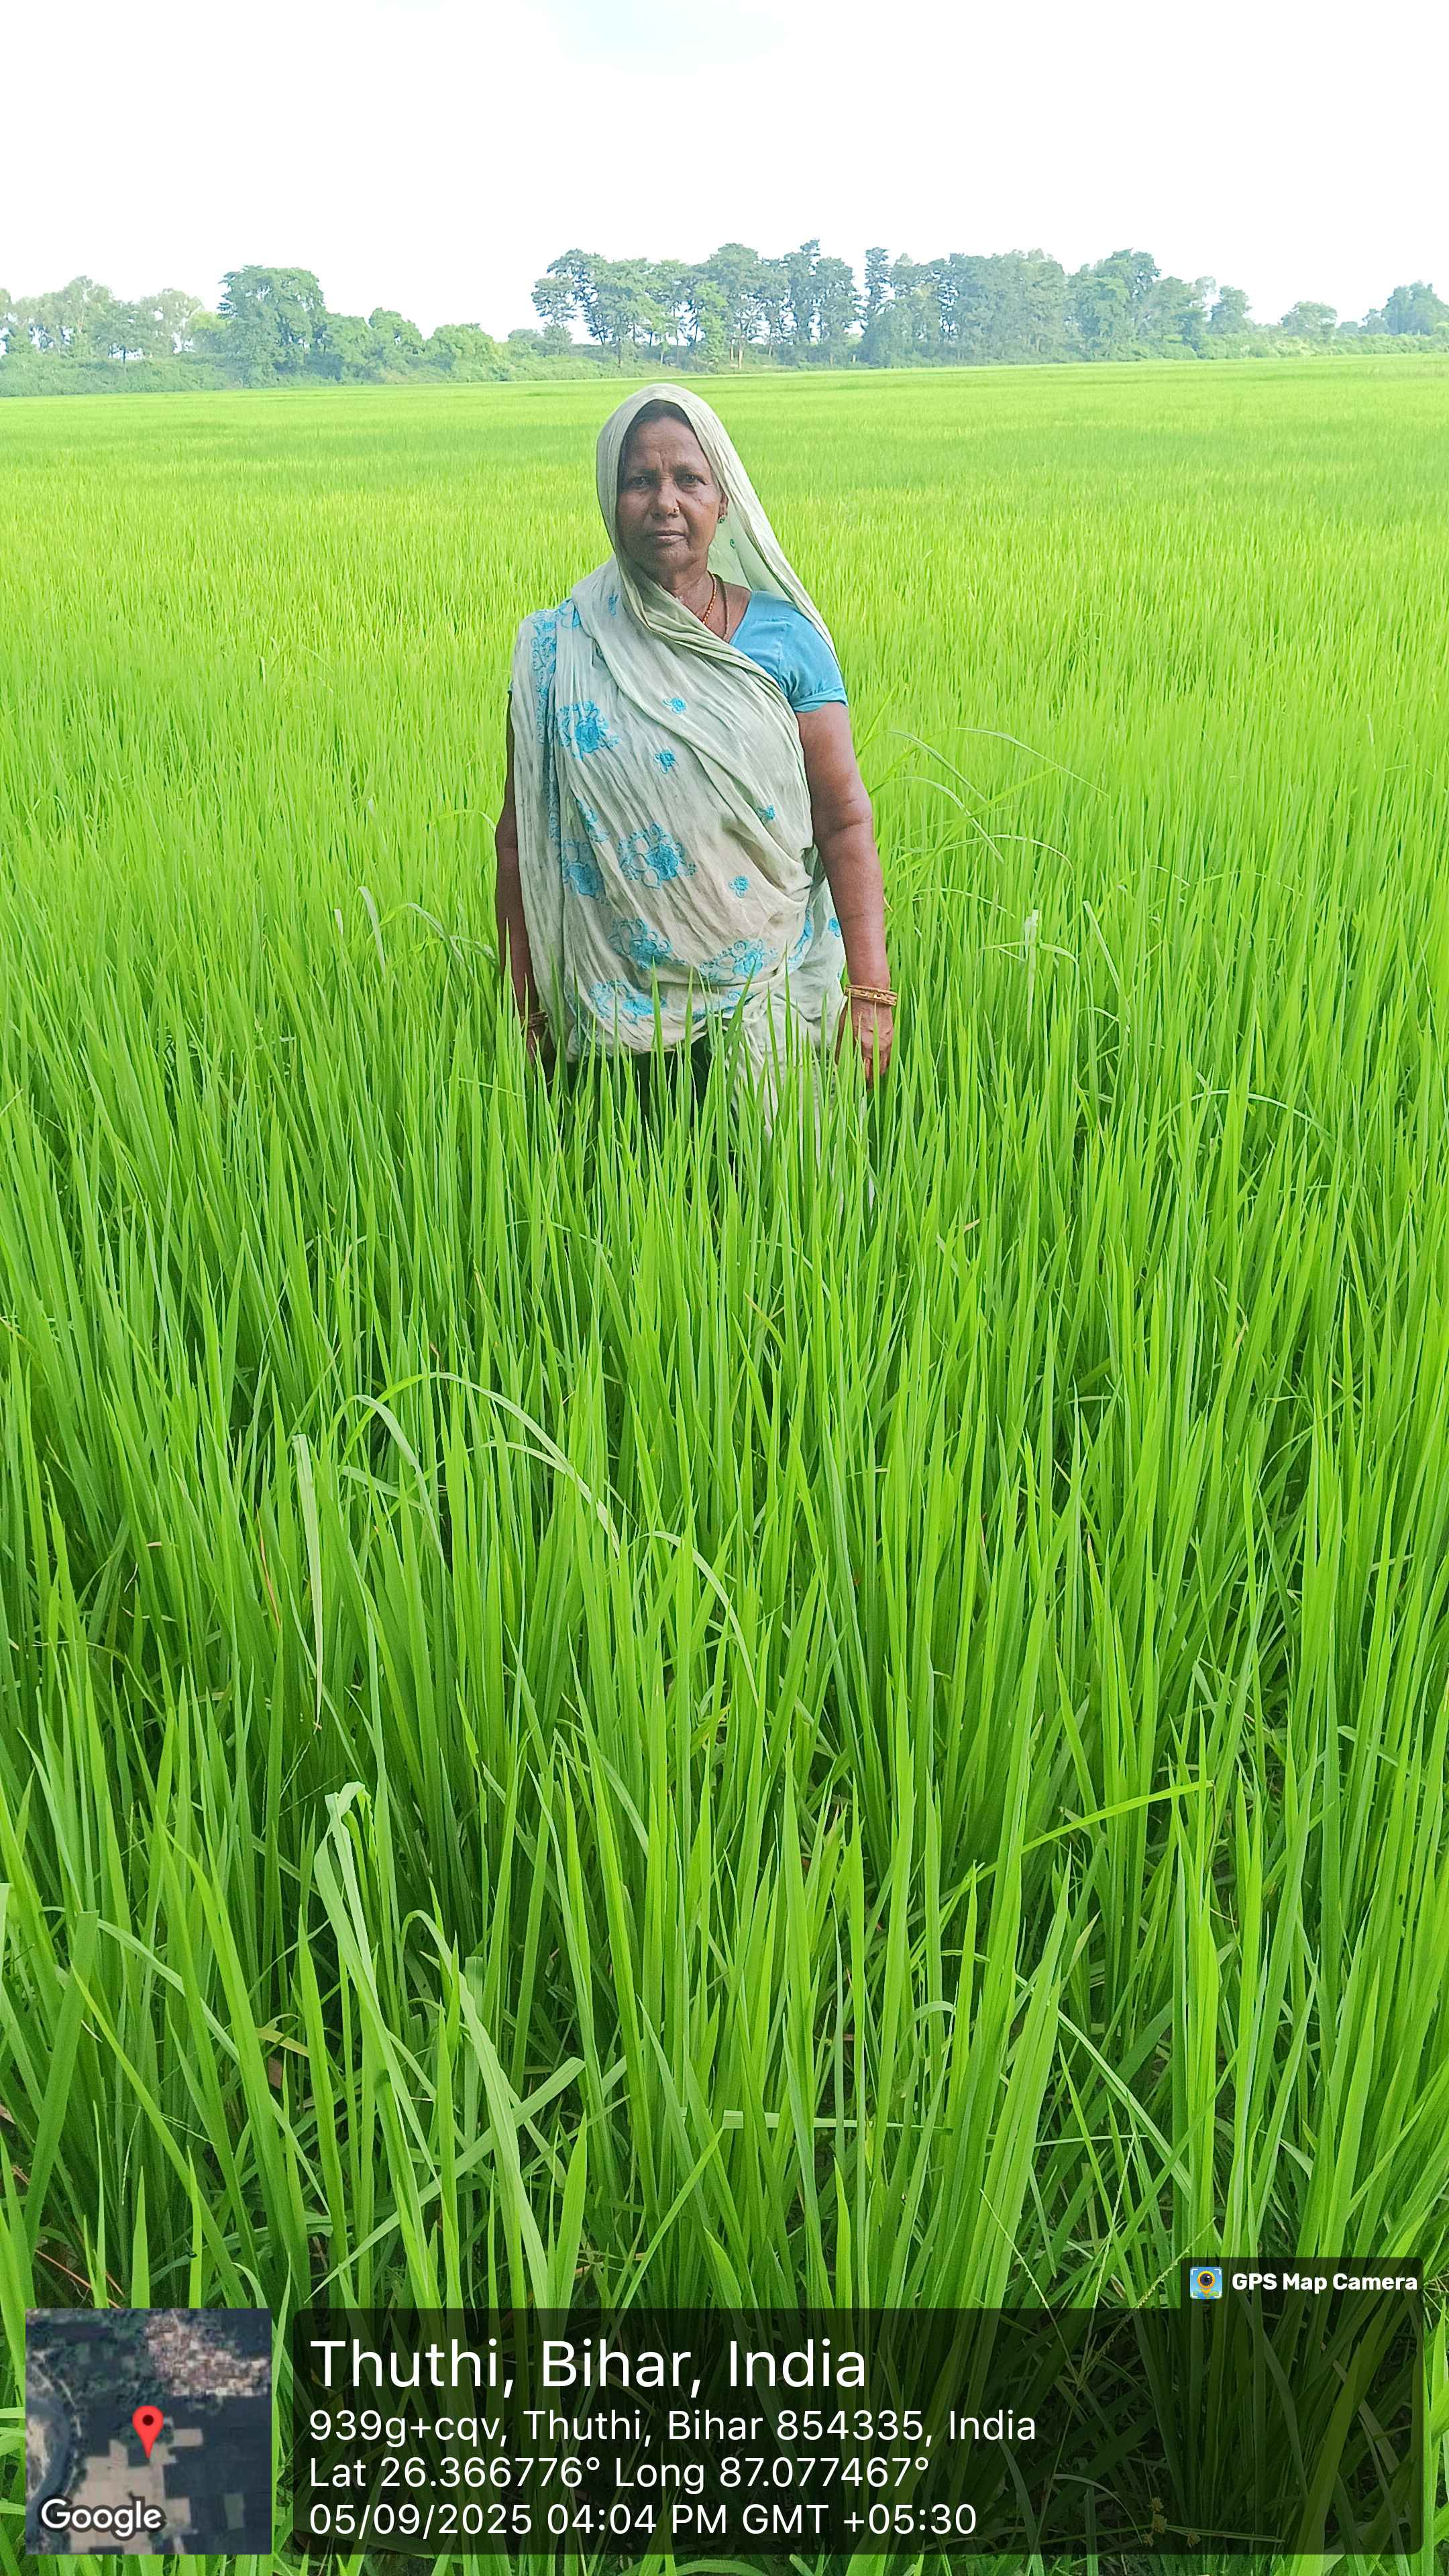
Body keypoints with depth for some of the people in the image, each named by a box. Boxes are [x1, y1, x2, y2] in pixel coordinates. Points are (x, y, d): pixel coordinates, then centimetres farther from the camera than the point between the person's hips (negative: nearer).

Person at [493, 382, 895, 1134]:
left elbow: (845, 819, -2)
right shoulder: (557, 652, 0)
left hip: (767, 997, 0)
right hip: (616, 1009, 0)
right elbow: (519, 841, 3)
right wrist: (527, 1013, 3)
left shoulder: (784, 637, 0)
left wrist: (871, 991, -8)